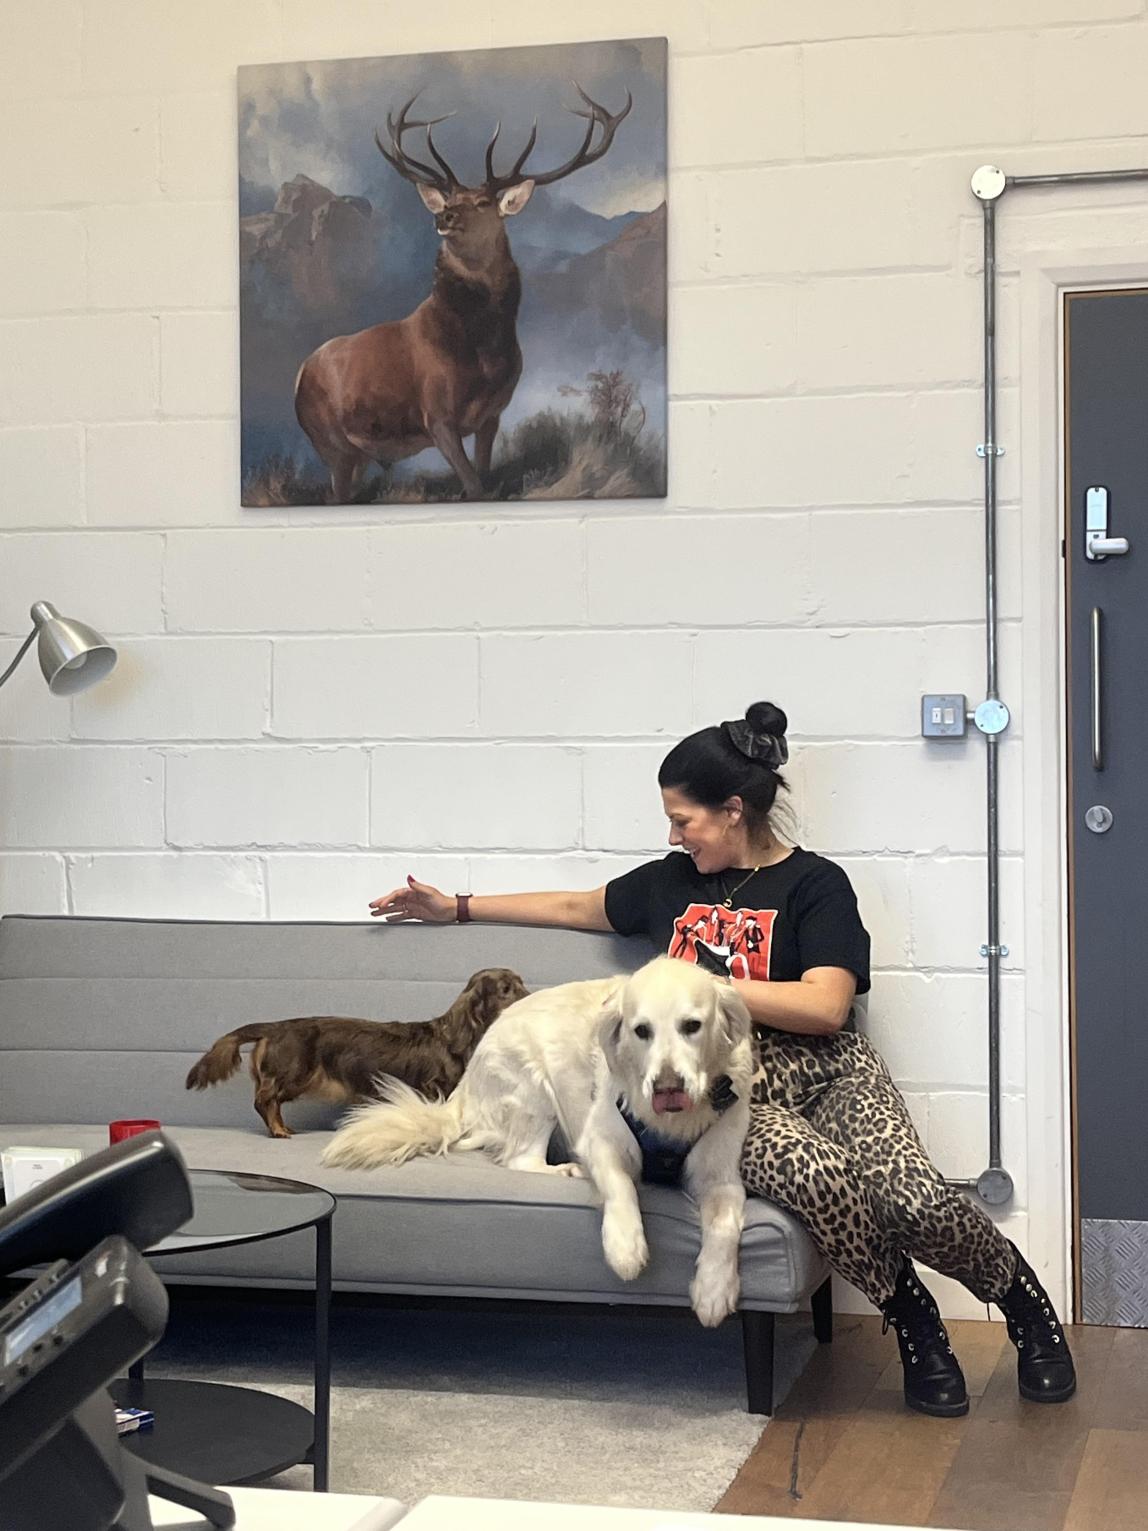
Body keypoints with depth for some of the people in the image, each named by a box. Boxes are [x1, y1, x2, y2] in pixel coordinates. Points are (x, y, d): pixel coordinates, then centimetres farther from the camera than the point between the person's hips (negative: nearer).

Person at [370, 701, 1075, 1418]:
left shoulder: (815, 883, 3)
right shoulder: (670, 882, 19)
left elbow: (826, 1007, -9)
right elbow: (578, 907, 34)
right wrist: (457, 906, 37)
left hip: (824, 1072, -2)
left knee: (917, 1202, -28)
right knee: (815, 1175, -35)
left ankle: (1025, 1299, 5)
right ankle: (912, 1317, -10)